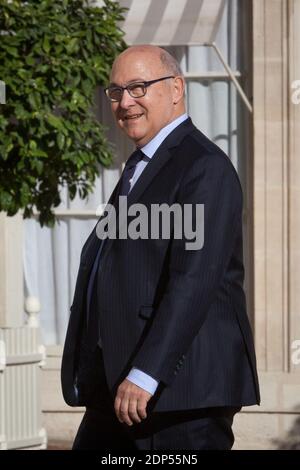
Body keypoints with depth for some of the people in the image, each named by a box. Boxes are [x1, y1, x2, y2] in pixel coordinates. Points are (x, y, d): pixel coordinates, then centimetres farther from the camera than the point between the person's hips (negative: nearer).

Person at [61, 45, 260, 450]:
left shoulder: (204, 167, -11)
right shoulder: (140, 167, 22)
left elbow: (195, 279, -21)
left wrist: (146, 374, -26)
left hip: (181, 384, -10)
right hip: (116, 386, 10)